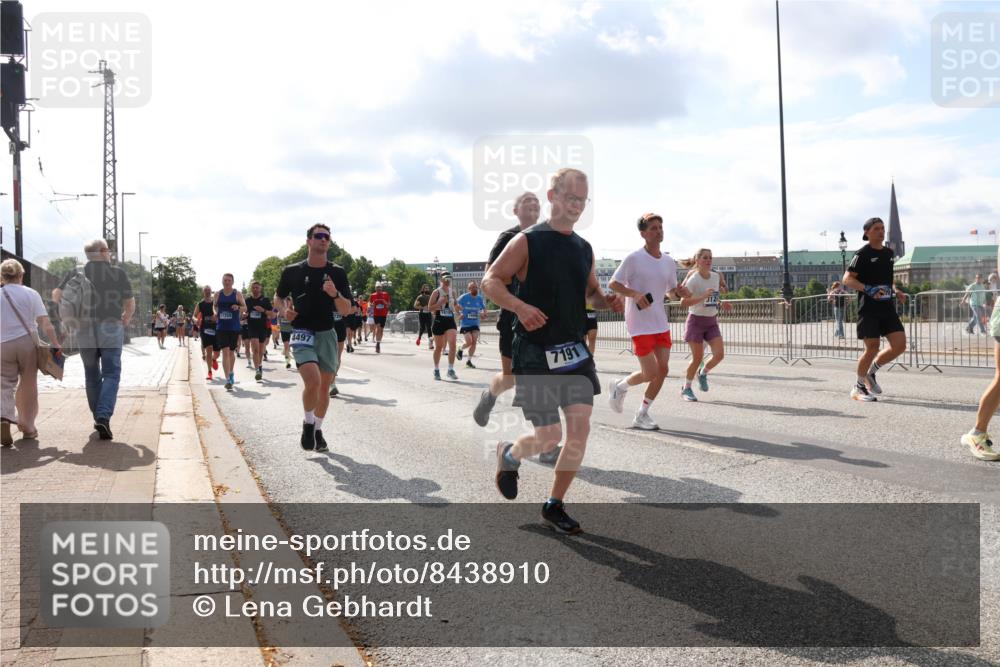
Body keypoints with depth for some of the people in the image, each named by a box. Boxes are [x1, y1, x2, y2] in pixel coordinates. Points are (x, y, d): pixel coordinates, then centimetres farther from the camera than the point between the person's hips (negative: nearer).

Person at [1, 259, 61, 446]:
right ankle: (27, 428, 18)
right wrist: (55, 345, -8)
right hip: (27, 342, 0)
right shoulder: (31, 294, 1)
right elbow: (45, 323, -8)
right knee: (28, 386, 11)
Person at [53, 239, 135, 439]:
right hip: (111, 330, -3)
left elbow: (56, 295, 1)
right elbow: (130, 304, 4)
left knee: (92, 377, 14)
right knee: (111, 375, -3)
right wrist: (125, 321, 22)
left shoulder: (77, 273, 5)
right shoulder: (118, 273, 0)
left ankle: (98, 418, 19)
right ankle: (104, 417, -20)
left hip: (84, 331, 3)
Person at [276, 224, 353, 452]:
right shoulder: (292, 271, 0)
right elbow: (279, 298, 17)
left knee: (324, 386, 7)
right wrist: (285, 310, -4)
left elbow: (347, 310, -2)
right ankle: (307, 424, 4)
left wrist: (335, 294, -21)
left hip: (327, 334, 3)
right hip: (302, 333, -2)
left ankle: (317, 430, 28)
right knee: (313, 380, -21)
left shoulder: (337, 273, 1)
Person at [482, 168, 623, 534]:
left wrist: (607, 300, 1)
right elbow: (490, 281, -9)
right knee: (549, 436, -5)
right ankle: (509, 454, 30)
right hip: (535, 351, -6)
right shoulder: (528, 241, -7)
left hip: (575, 351, 6)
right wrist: (520, 306, -27)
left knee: (580, 431, -1)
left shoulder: (584, 249, 12)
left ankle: (554, 505, 15)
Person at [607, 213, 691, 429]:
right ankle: (619, 386, 23)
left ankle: (642, 415, 14)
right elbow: (613, 284, -9)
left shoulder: (669, 262, 9)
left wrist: (679, 292, -5)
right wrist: (635, 294, -24)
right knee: (650, 373, -7)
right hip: (640, 324, -6)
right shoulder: (634, 259, -10)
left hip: (661, 324, 6)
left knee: (663, 369, 0)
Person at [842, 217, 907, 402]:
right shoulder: (863, 254, -7)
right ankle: (858, 387, 12)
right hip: (868, 308, -7)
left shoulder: (889, 253, 15)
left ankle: (871, 372, 18)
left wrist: (896, 291, 12)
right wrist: (868, 289, -25)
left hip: (887, 307, 7)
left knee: (900, 345, -3)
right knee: (872, 348, -7)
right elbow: (847, 279, -12)